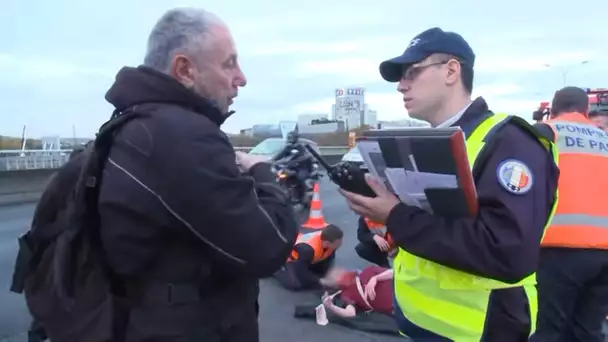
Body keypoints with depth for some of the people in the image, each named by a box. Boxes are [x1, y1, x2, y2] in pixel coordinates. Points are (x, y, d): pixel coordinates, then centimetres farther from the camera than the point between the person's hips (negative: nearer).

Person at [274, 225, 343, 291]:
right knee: (296, 284, -24)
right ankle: (276, 270, 2)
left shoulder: (329, 241, -25)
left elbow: (329, 258, -5)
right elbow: (301, 273, -35)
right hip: (292, 259, -7)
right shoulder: (307, 249, -45)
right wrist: (319, 281, -31)